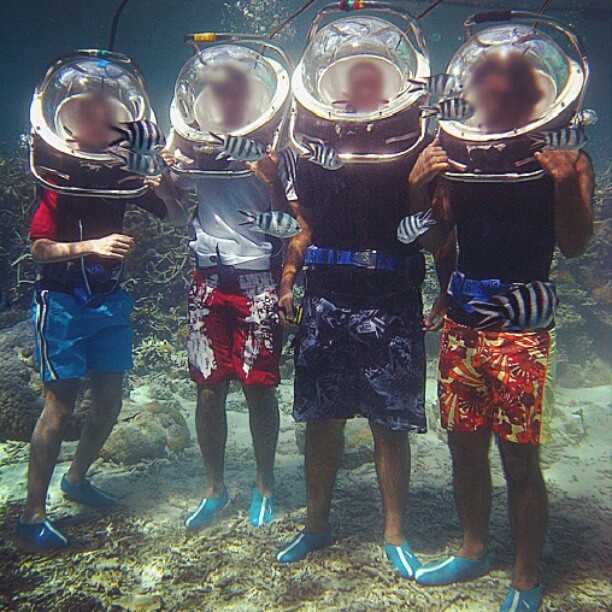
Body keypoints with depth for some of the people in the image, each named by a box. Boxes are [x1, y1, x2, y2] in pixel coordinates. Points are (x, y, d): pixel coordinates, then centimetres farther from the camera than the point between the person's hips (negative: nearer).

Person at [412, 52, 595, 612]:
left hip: (523, 321, -4)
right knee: (464, 444, 13)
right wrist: (422, 189, 1)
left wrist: (567, 185, -20)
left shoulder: (562, 159, 1)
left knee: (519, 455, 1)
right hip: (464, 316, 4)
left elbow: (573, 245, -9)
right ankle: (474, 551, 36)